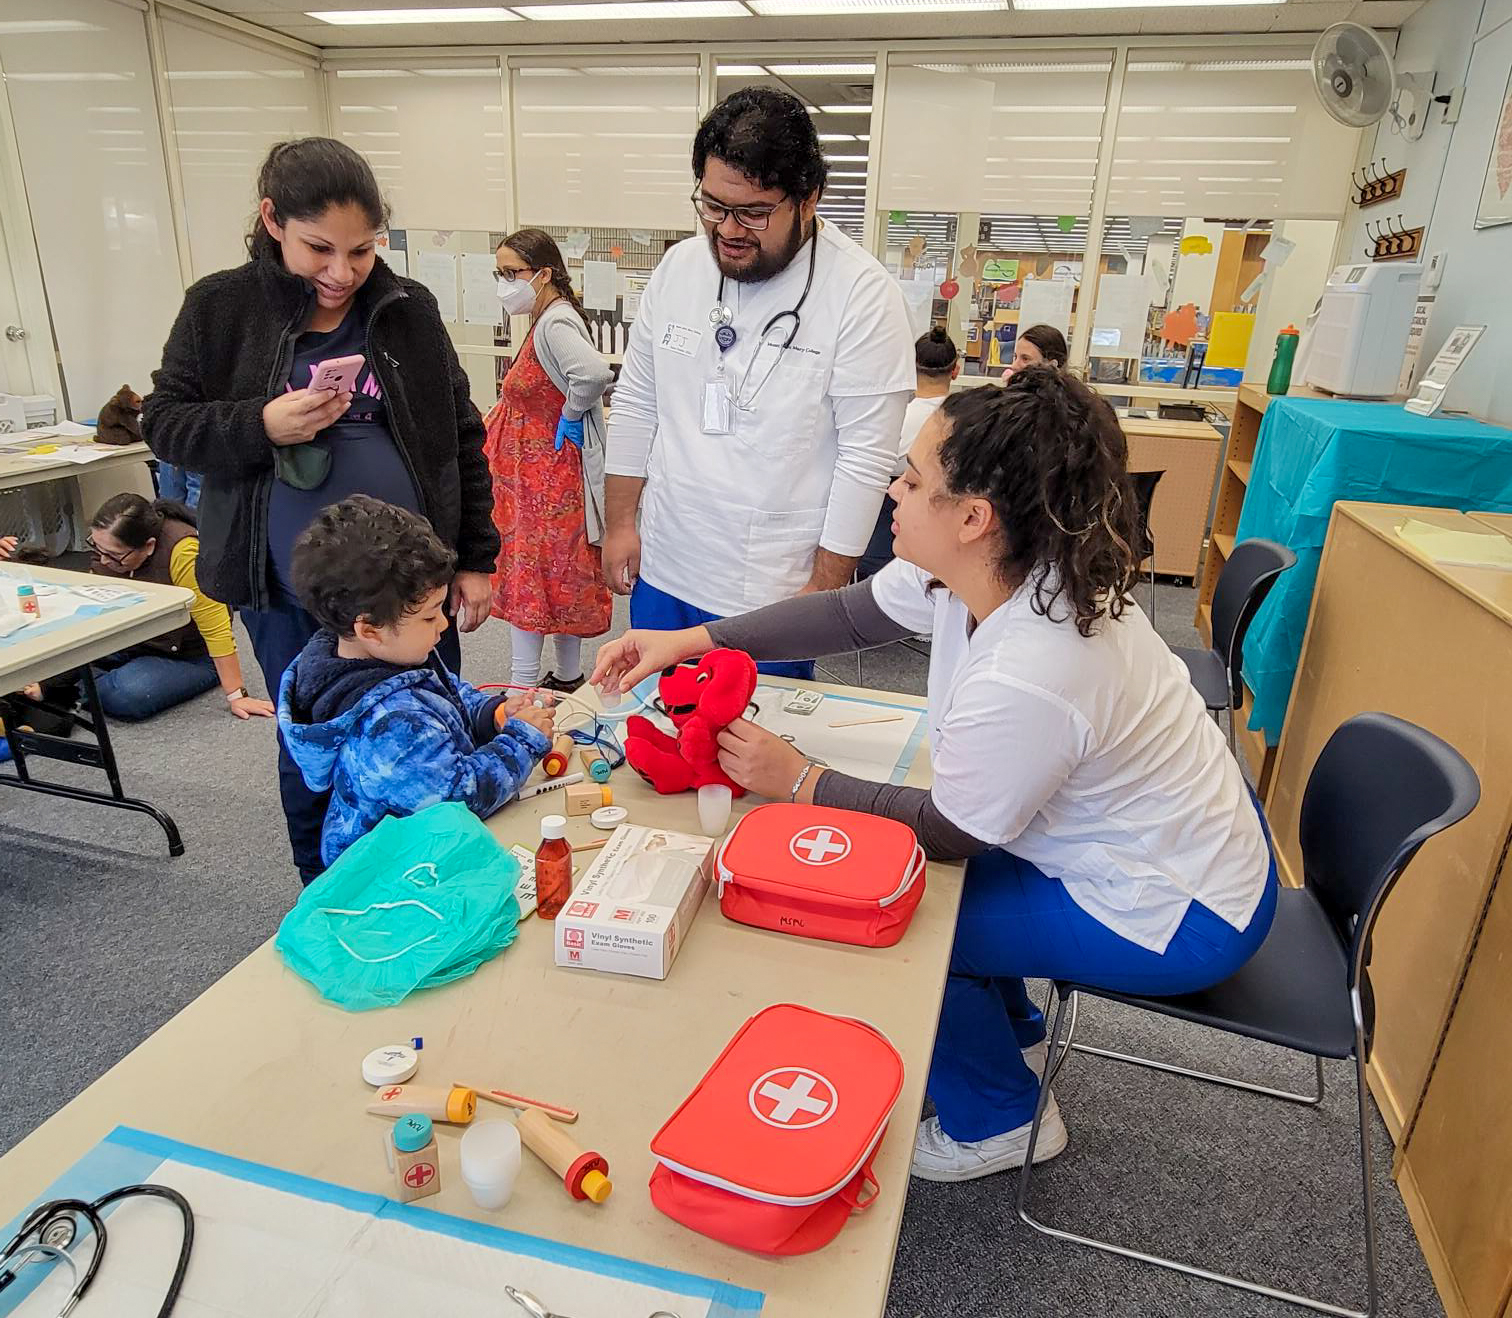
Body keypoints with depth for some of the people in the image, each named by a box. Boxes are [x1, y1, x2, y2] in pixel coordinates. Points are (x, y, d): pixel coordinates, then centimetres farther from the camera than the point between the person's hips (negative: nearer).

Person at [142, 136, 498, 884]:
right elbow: (163, 423, 1)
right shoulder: (220, 308, -2)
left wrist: (475, 558, 1)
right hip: (286, 590, 0)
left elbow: (461, 437, 3)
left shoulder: (407, 309, 0)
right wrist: (262, 426, -20)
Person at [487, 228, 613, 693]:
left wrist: (568, 418, -22)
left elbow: (593, 373, -38)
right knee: (560, 574, 15)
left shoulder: (556, 324, -19)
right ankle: (569, 676, 27)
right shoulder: (546, 321, 12)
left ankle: (523, 684, 9)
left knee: (531, 572, -2)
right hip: (535, 471, 10)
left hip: (548, 474, -10)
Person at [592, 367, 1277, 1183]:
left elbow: (947, 831, -22)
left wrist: (798, 781, -14)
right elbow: (851, 613, -2)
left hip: (1177, 910, -8)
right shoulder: (987, 566, -14)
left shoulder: (1025, 680, -39)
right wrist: (692, 640, -6)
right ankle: (1014, 1041, 39)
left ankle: (1001, 1123, 23)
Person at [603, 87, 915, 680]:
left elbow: (868, 458, -13)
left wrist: (823, 590, -12)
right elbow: (635, 404, 10)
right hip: (661, 571, 5)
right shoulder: (679, 267, 3)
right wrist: (619, 521, 8)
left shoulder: (863, 294, -13)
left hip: (773, 594, -5)